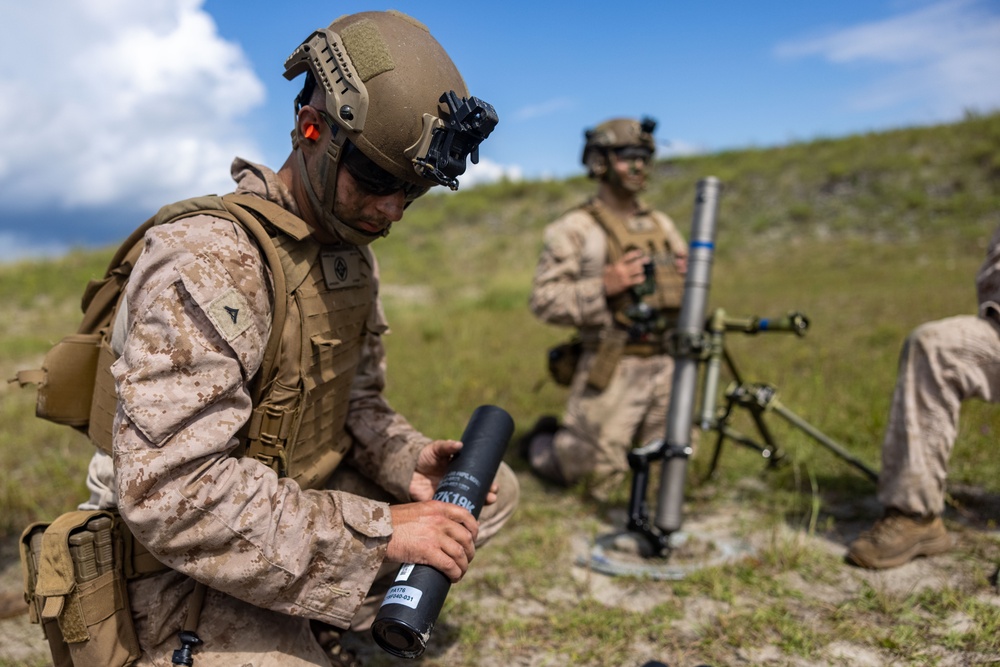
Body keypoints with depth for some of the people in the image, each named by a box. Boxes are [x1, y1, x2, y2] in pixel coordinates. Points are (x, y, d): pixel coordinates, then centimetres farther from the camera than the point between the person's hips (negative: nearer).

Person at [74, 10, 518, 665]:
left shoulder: (353, 255, 4)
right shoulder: (208, 257, -24)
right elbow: (171, 493, -30)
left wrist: (409, 461, -9)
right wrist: (379, 531, -28)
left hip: (296, 505, 8)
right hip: (189, 572, -8)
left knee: (494, 487, 5)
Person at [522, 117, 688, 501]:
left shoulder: (662, 224, 14)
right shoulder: (575, 229, -5)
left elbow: (683, 291, 22)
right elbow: (544, 301, -12)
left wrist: (690, 276, -1)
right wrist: (603, 287, -22)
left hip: (665, 364, 6)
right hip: (612, 368, -6)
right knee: (594, 474, -1)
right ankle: (541, 442, 29)